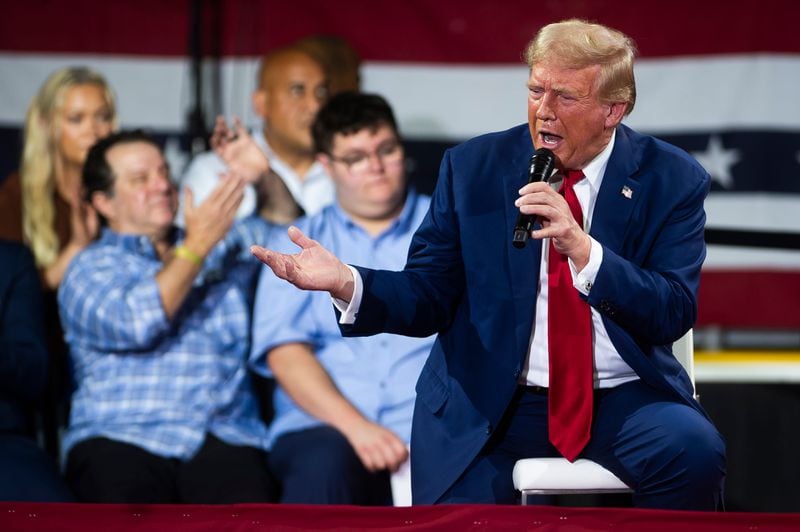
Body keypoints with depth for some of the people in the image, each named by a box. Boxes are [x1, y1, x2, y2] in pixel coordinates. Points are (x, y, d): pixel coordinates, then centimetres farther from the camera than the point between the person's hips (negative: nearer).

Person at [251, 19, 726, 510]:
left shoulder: (672, 179, 0)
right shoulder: (473, 169, 4)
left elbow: (675, 314, -10)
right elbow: (428, 297, 2)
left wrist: (583, 249, -24)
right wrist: (346, 283, -18)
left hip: (623, 399, 0)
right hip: (491, 403, 0)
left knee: (694, 453, -30)